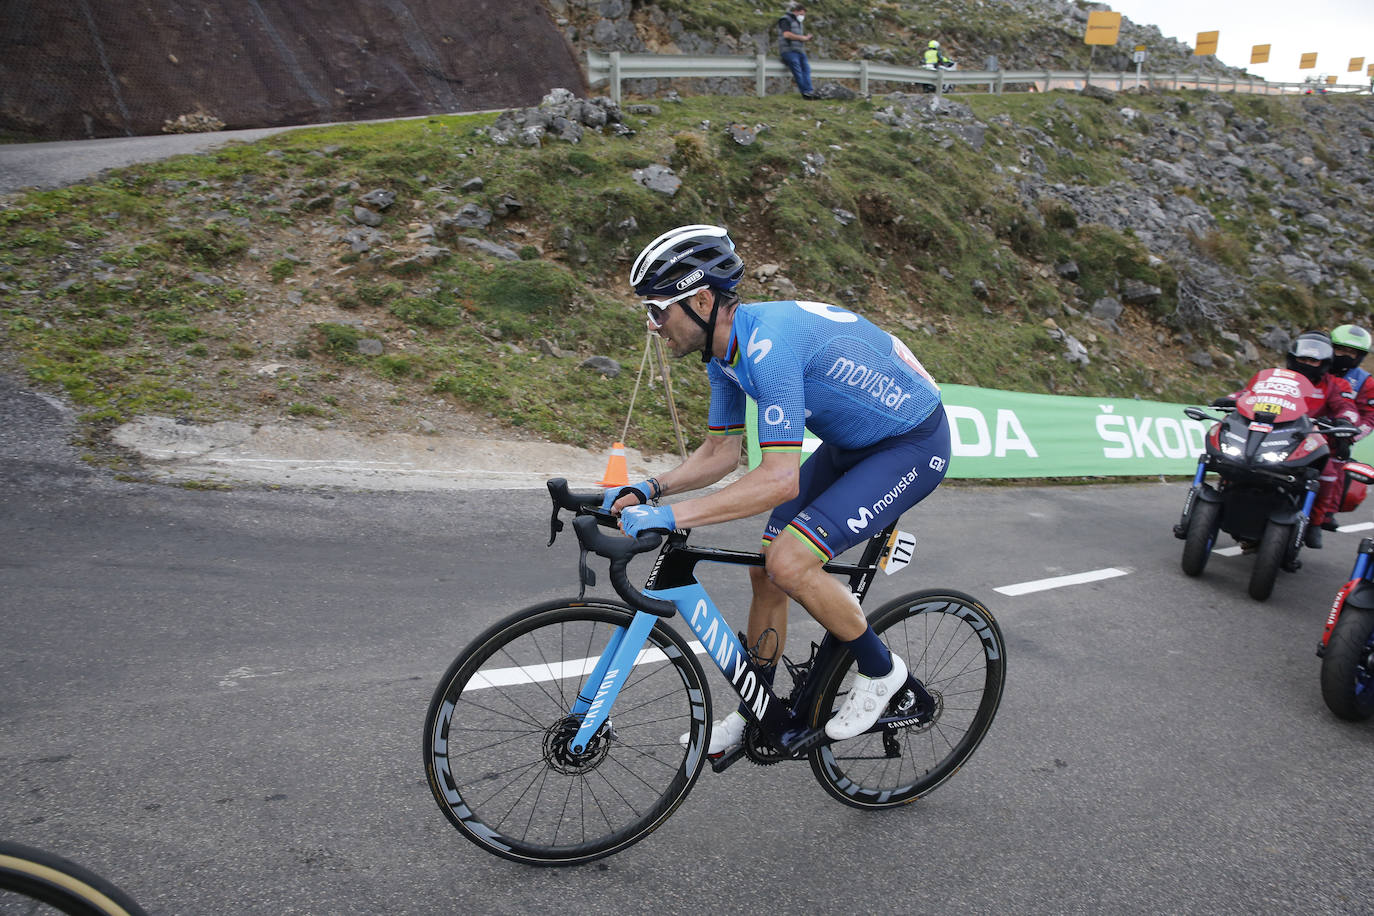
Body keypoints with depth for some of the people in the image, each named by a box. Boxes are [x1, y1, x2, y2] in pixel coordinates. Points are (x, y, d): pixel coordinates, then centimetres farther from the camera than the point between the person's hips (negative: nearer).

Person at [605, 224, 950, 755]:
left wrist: (670, 518, -40)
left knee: (788, 563, -22)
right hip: (849, 445, 9)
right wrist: (648, 490, -10)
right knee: (763, 570, 6)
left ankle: (880, 670, 3)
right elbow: (720, 453, 5)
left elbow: (779, 479, -38)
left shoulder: (769, 345, -32)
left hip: (912, 447, -9)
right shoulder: (724, 350, -3)